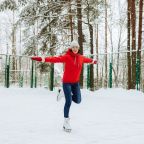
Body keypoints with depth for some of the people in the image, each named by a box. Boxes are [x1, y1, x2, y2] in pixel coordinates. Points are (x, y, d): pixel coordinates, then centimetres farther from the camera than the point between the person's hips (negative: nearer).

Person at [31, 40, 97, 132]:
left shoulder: (81, 57, 2)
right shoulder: (67, 57, -15)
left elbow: (87, 59, 24)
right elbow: (55, 59, -27)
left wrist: (93, 61, 42)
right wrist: (42, 59, -39)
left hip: (76, 82, 5)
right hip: (67, 82, -5)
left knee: (77, 101, 5)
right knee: (68, 102, -6)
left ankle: (67, 93, 34)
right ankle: (66, 122, 8)